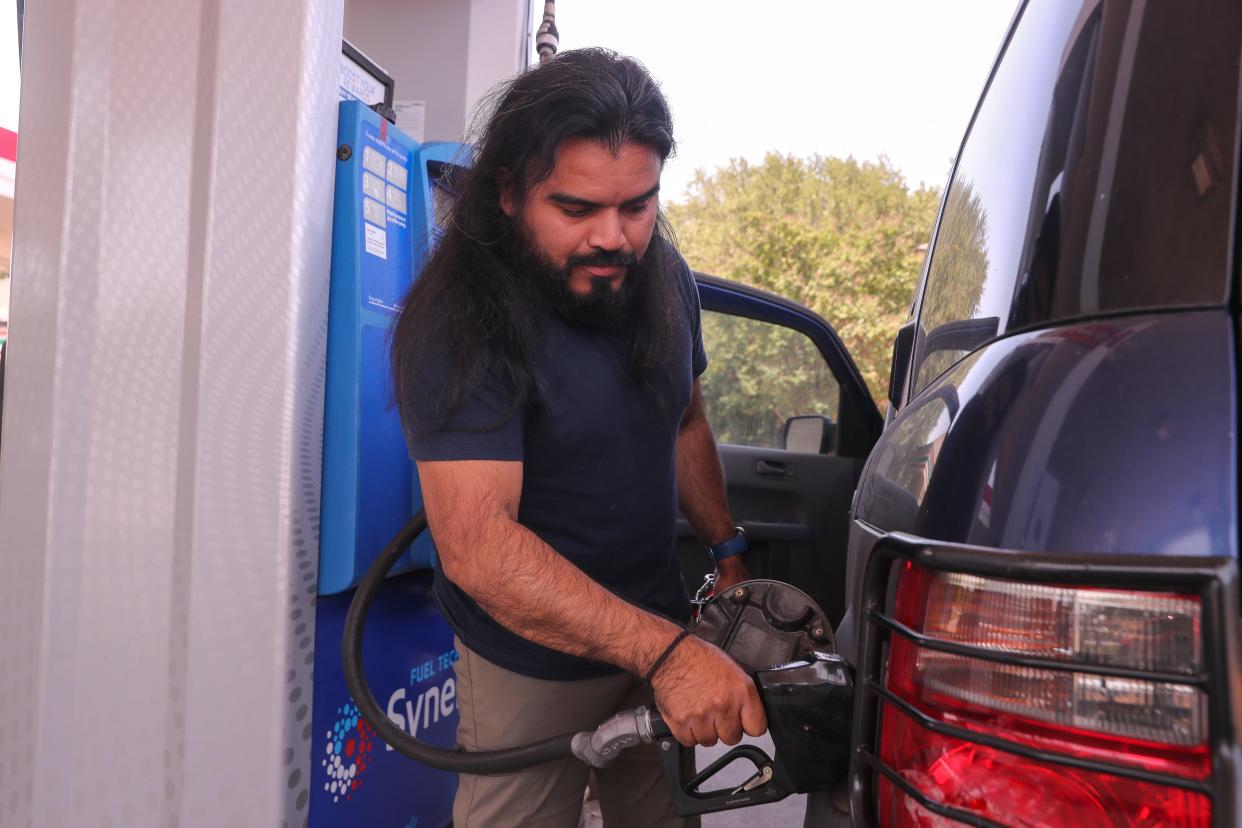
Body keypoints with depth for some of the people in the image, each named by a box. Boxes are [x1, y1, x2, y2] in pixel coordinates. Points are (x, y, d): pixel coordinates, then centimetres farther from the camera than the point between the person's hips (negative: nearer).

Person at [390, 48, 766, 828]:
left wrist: (729, 547, 5)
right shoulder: (458, 323, -24)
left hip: (662, 634, 6)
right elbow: (477, 546, -32)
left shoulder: (664, 279, -2)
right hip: (533, 664, -5)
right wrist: (666, 651, -36)